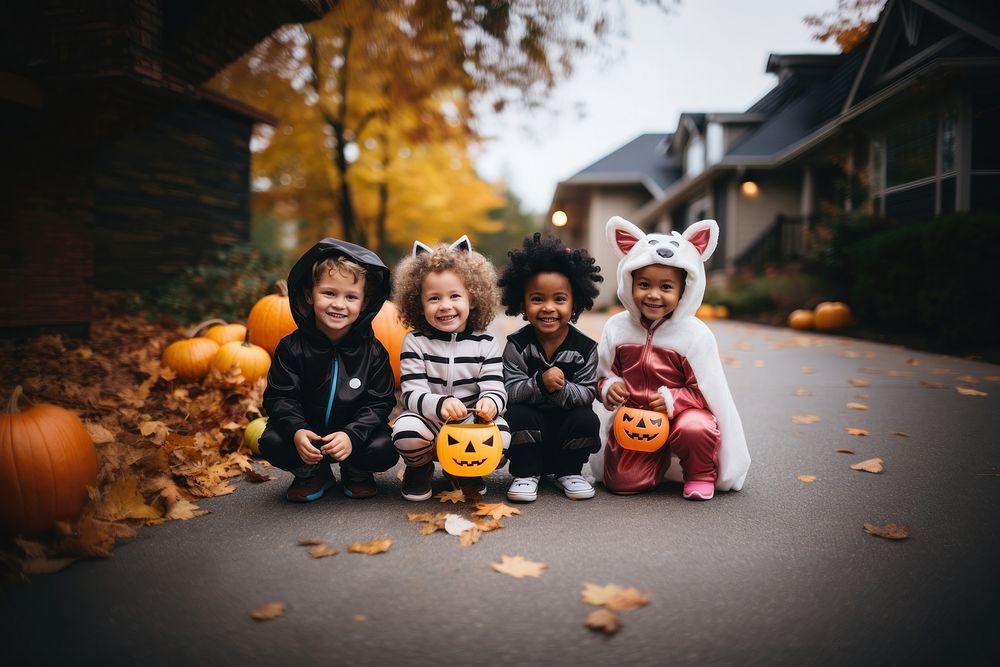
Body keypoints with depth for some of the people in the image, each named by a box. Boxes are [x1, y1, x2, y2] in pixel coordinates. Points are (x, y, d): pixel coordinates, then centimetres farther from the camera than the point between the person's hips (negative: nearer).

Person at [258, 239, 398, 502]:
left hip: (356, 433, 0)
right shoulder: (292, 347, -9)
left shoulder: (373, 352, -10)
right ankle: (313, 473, 8)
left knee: (385, 450, -26)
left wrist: (352, 435, -28)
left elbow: (379, 403, -11)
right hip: (307, 432, 1)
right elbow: (280, 396, -9)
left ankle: (356, 472, 11)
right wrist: (296, 431, -29)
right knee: (271, 443, -24)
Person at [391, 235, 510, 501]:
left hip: (472, 422, 1)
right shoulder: (414, 342, -6)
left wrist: (490, 402, -34)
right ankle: (419, 467, 7)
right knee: (405, 432, -33)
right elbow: (412, 394, -13)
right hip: (427, 419, -1)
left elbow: (494, 388, -8)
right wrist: (440, 404, -35)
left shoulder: (486, 343, -2)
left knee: (500, 435, -28)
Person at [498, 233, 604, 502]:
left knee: (587, 419, -25)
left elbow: (587, 393, -14)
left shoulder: (585, 348, -9)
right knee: (518, 415, -29)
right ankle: (526, 473, -6)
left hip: (568, 425, 1)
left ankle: (568, 471, 2)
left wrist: (561, 388, -34)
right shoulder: (517, 345, -10)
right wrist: (539, 382, -36)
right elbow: (510, 391, -18)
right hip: (530, 425, -1)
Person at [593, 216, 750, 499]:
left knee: (695, 429, -36)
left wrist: (673, 399, -24)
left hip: (681, 413, -2)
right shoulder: (617, 327, -3)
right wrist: (608, 386, -15)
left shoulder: (694, 334, -12)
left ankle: (700, 475, 0)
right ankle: (659, 459, 23)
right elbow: (603, 373, 7)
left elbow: (707, 391, -9)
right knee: (621, 481, -11)